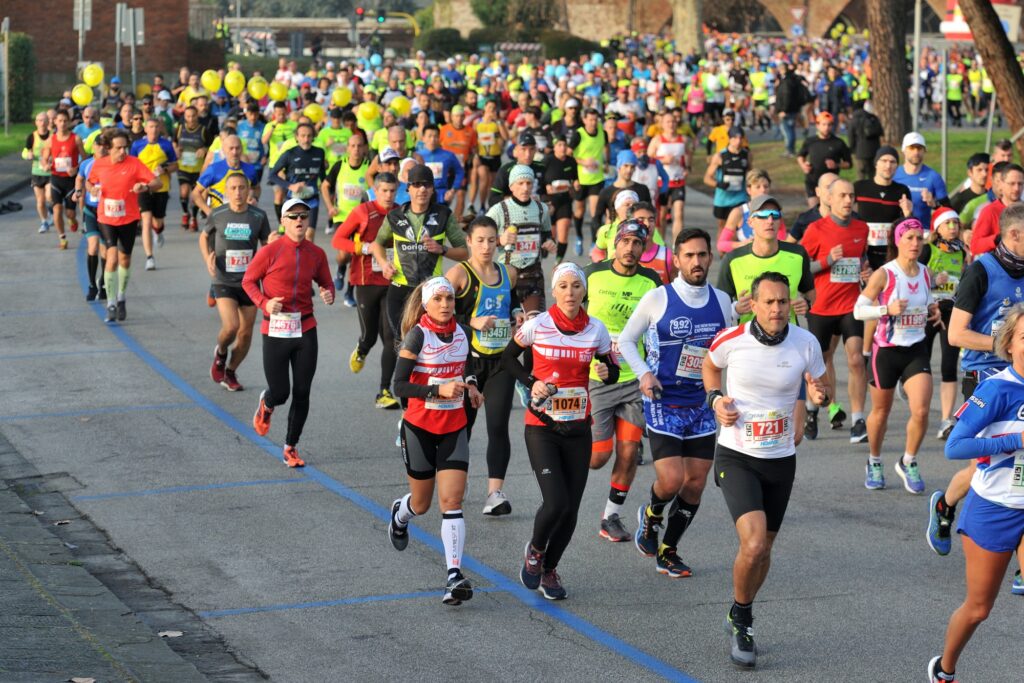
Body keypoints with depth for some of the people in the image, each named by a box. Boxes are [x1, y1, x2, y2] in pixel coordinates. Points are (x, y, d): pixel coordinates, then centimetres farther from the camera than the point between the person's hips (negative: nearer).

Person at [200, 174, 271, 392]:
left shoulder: (259, 216, -2)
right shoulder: (217, 215, -4)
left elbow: (267, 246, 9)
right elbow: (204, 236, 14)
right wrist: (207, 258, -4)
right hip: (224, 282, -2)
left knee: (246, 333, 7)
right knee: (231, 327, -20)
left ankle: (230, 373, 29)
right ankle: (220, 353, 14)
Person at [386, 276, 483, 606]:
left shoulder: (461, 332, 2)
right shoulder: (417, 336, -14)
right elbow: (399, 386, -16)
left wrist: (469, 386, 2)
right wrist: (438, 390, -27)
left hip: (454, 428, 3)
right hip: (420, 427, -3)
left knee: (451, 501, -10)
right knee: (421, 504, 13)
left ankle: (455, 575, -14)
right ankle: (399, 514, 51)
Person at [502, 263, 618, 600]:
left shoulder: (596, 329, -1)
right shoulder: (537, 326, -8)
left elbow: (612, 374, 9)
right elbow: (508, 356, 7)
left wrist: (607, 372, -15)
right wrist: (531, 382, -8)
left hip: (578, 429, 3)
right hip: (542, 427, -3)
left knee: (570, 510, 2)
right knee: (555, 503, -16)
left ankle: (549, 569, 26)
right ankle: (534, 551, 15)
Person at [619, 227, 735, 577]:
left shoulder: (721, 301, 4)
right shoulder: (658, 299, -8)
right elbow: (626, 340, 2)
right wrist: (643, 373, -12)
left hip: (702, 406, 4)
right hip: (663, 405, -4)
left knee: (695, 484, 4)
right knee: (671, 480, -15)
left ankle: (668, 552, 22)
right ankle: (652, 515, 21)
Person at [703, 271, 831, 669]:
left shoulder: (805, 343, -8)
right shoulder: (731, 340, -12)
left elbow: (821, 386, 7)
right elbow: (710, 366, 11)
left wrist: (820, 395, -17)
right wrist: (715, 399, -7)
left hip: (781, 460, 3)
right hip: (736, 457, -3)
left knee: (763, 550, 14)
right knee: (753, 545, -20)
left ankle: (740, 621, 39)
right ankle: (740, 622, 5)